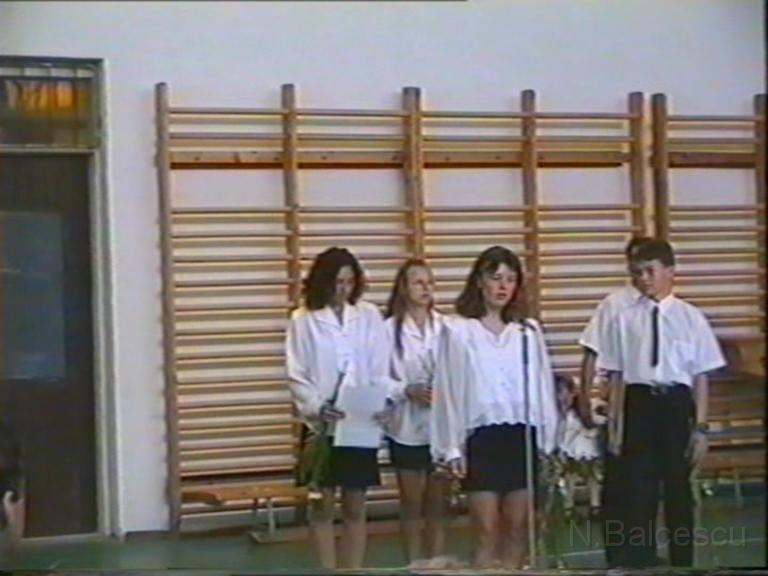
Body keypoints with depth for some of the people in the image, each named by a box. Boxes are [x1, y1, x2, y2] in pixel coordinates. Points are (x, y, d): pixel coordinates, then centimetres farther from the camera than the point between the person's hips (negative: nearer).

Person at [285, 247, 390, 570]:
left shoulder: (369, 316, 3)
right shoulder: (303, 320, -2)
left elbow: (380, 370, 2)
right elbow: (296, 376, -5)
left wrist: (379, 404, -15)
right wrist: (317, 407, -21)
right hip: (320, 423, -1)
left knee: (355, 507, 7)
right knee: (322, 506, 5)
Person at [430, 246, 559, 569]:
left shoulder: (528, 331, 9)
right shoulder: (457, 330, 0)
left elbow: (543, 386, 10)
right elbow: (447, 390, 0)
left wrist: (548, 442, 7)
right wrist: (451, 447, -3)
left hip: (523, 435, 3)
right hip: (481, 436, -3)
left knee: (518, 528, 6)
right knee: (487, 530, -3)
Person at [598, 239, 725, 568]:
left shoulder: (691, 318, -2)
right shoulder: (624, 319, 0)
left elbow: (701, 377, -1)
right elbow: (616, 376, 3)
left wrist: (700, 426, -4)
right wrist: (614, 425, 2)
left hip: (677, 404, 0)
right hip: (639, 404, 0)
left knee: (678, 488, 11)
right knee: (636, 490, 4)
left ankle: (682, 563, 24)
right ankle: (638, 564, 15)